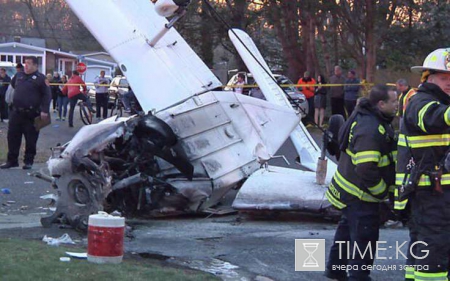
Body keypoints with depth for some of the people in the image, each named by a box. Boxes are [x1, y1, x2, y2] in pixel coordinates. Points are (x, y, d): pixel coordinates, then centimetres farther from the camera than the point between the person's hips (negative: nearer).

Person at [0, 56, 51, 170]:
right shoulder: (19, 75, 12)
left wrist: (44, 111, -18)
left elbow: (47, 95, -9)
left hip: (32, 114, -5)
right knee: (12, 137, 5)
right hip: (16, 112, 5)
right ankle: (12, 160, 14)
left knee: (31, 139, 2)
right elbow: (13, 84, 34)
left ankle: (28, 161, 12)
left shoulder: (40, 78, -5)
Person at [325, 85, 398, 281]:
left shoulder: (365, 118, 6)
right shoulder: (370, 130, -29)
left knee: (348, 228, 24)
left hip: (352, 191, 11)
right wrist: (382, 192, -19)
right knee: (364, 236, -2)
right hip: (360, 195, -11)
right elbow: (366, 170, -33)